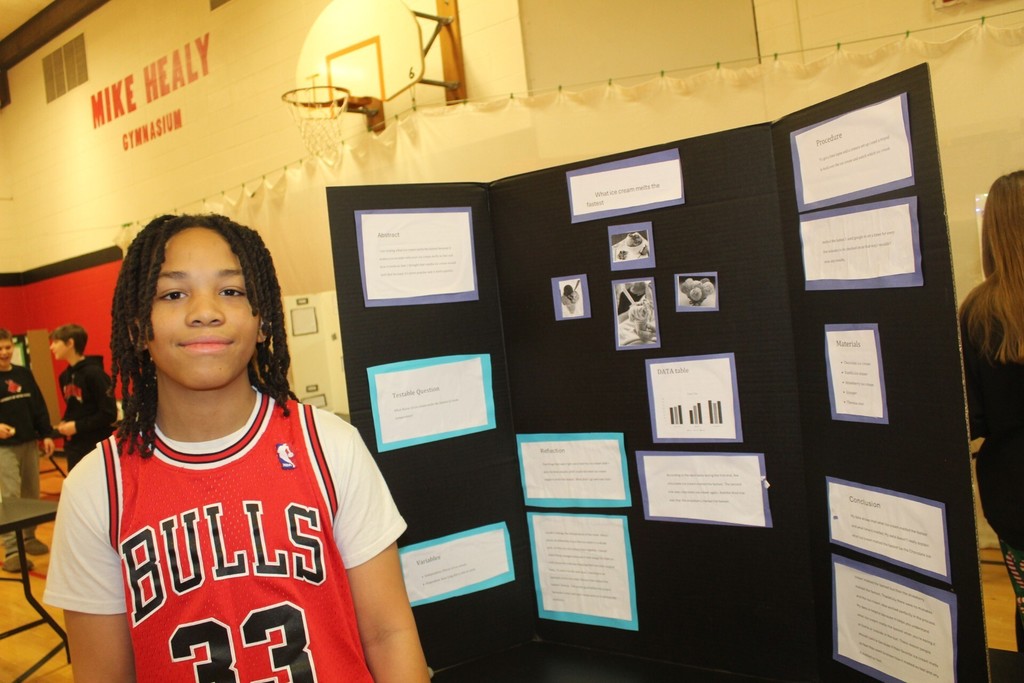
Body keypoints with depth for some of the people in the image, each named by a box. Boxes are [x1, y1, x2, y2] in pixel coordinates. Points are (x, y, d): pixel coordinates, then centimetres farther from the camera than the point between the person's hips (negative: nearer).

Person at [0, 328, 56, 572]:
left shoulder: (24, 374, 8)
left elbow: (39, 407, 11)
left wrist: (46, 434, 7)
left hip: (29, 443, 5)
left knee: (31, 494, 12)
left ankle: (29, 537, 27)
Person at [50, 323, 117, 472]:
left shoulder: (94, 373, -16)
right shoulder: (65, 376, 9)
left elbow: (109, 414, -18)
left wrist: (78, 426, -17)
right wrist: (65, 423, 1)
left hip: (97, 448, -8)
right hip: (74, 448, 8)